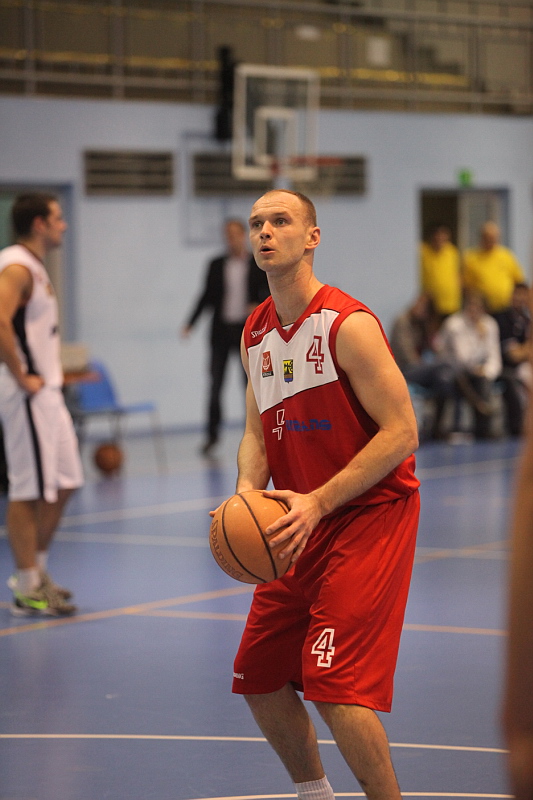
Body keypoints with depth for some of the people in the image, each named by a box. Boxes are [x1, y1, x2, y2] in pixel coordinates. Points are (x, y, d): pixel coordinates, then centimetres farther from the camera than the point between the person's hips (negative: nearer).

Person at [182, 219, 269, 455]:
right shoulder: (216, 265, 6)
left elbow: (269, 293, 2)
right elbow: (207, 296, 9)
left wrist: (258, 306, -19)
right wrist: (191, 323, 2)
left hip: (248, 331, -1)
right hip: (221, 330, 1)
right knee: (215, 383, -2)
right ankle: (212, 434, 7)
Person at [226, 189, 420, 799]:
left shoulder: (348, 324, -18)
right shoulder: (256, 334, 6)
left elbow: (401, 433, -20)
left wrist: (318, 502, -25)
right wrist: (247, 494, -9)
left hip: (369, 515, -8)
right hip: (301, 522, 8)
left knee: (336, 688, -18)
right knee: (259, 680, 13)